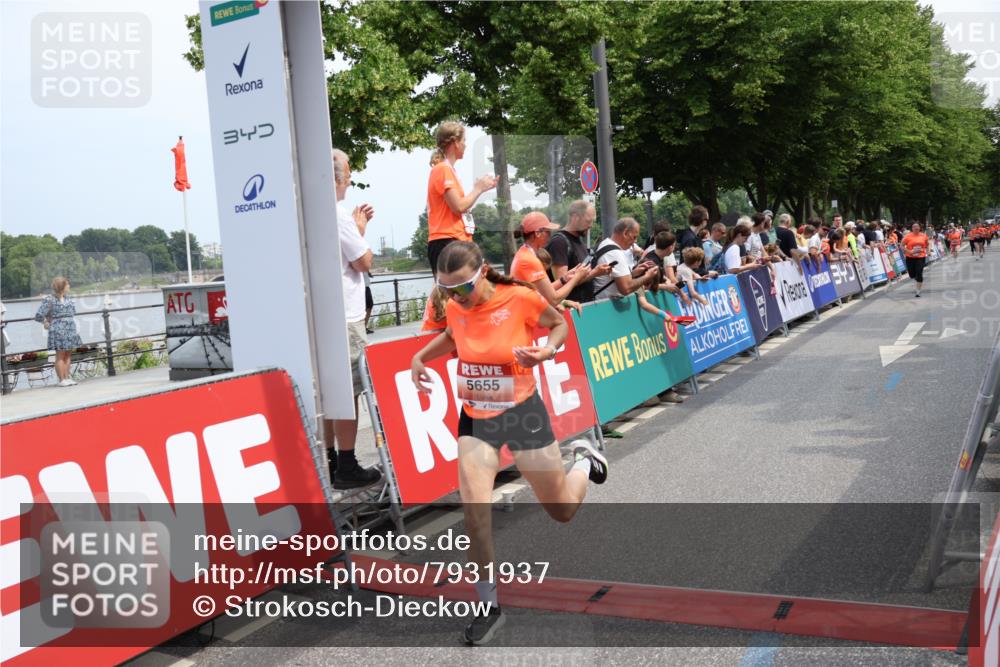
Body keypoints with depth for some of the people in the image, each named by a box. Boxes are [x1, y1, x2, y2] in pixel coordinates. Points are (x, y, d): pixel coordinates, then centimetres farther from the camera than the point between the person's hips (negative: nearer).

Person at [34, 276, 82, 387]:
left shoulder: (68, 298, 9)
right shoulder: (50, 300, -11)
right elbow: (39, 315, -11)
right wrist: (46, 322, 2)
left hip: (70, 329, 7)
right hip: (58, 331, -7)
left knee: (68, 354, 8)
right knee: (60, 355, -3)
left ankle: (67, 377, 13)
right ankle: (62, 380, 0)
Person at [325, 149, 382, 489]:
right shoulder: (338, 213, -14)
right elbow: (364, 262, -11)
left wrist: (356, 226, 18)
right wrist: (361, 229, 4)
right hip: (344, 317, -9)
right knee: (348, 393, -2)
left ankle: (332, 461, 22)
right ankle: (347, 468, 3)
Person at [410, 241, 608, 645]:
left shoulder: (520, 298, -19)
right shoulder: (455, 308, -6)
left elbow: (560, 324, 0)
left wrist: (546, 350, -20)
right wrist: (421, 357, 1)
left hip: (521, 412, -2)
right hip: (475, 418, 3)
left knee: (563, 510, 12)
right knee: (474, 508, -17)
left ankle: (584, 460, 48)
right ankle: (489, 606, 1)